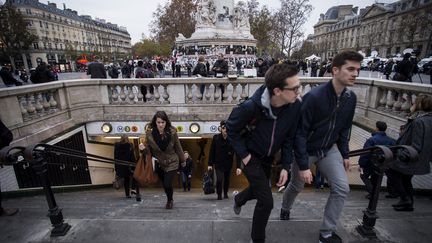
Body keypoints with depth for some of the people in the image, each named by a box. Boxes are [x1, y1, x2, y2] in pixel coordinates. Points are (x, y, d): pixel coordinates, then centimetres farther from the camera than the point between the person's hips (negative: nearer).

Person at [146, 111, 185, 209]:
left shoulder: (172, 132, -16)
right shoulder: (149, 134, -15)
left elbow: (178, 147, -3)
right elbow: (148, 148, -2)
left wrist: (182, 160, 7)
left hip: (172, 162, -2)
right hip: (159, 163, 2)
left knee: (167, 184, -11)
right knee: (165, 184, 14)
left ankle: (170, 200, 23)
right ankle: (170, 199, 46)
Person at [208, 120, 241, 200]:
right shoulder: (216, 138, -11)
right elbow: (212, 151, -5)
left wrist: (238, 167, -24)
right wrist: (210, 164, -5)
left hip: (228, 163, 1)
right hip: (218, 163, -1)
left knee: (227, 179, 12)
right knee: (219, 179, -14)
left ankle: (225, 194, 37)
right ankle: (219, 195, 10)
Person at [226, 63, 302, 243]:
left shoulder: (295, 107, -20)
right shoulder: (251, 106, -34)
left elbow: (289, 138, -5)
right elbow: (231, 129, -16)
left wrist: (285, 166, -6)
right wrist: (243, 155, -16)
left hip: (268, 158, 6)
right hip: (251, 157, -5)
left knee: (259, 190, 26)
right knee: (266, 201, -7)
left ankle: (239, 199, 61)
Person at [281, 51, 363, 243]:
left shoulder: (351, 98, -6)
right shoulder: (314, 97, -28)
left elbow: (344, 128, 7)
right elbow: (300, 132, -24)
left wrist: (344, 154, 9)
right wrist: (303, 165, -23)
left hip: (329, 149, 5)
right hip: (306, 150, -5)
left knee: (342, 188, -2)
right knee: (296, 186, 14)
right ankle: (285, 210, 47)